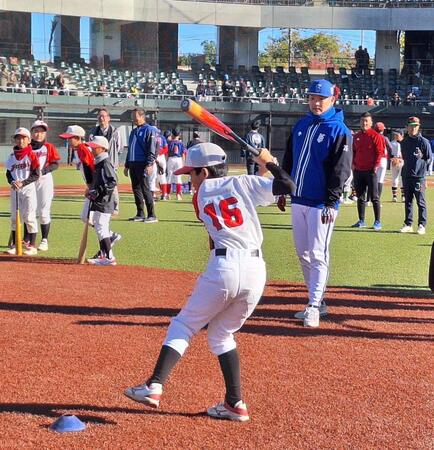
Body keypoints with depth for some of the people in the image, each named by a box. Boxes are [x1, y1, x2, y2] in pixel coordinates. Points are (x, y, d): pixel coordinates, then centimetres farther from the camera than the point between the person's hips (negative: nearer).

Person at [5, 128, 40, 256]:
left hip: (28, 188, -5)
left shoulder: (32, 155, -6)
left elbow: (36, 175, -9)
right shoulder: (12, 156, 8)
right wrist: (12, 182, -11)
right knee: (14, 217, 9)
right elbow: (8, 173, 10)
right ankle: (14, 245, 19)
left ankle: (32, 246, 0)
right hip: (14, 189, 5)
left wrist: (22, 183, -19)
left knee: (29, 217, -5)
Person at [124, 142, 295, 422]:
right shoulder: (242, 183, 11)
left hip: (223, 268, -3)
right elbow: (288, 186, 1)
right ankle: (235, 403, 16)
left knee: (184, 325, 12)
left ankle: (155, 385, -3)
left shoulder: (201, 196, 12)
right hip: (256, 271, 3)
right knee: (222, 334, 20)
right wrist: (270, 163, 18)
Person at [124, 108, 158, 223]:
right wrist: (126, 165, 20)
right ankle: (140, 214, 14)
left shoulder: (149, 130, -4)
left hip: (143, 164, -8)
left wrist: (149, 165, -20)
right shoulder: (133, 131, 21)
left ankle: (152, 215, -10)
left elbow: (152, 149, -12)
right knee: (136, 189, 8)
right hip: (133, 164, 8)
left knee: (145, 189, -11)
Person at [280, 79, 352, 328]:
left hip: (320, 204, -7)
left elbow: (341, 170, -14)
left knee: (318, 255, -5)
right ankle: (318, 301, 21)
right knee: (303, 254, 11)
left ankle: (314, 307, -1)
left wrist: (331, 203, -19)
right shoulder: (301, 125, 12)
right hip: (298, 200, 7)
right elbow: (289, 160, 19)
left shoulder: (339, 131, -9)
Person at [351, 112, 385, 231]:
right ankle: (361, 221, 17)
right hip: (358, 171, 6)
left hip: (371, 171, -6)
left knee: (374, 197, -5)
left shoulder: (375, 136, -4)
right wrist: (353, 164, 7)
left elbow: (379, 152, -8)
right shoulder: (356, 136, 13)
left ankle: (377, 222, -1)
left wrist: (376, 165, -16)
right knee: (360, 197, 10)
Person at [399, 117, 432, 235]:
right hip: (406, 175, 5)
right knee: (408, 201, 10)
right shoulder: (404, 142, 12)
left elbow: (429, 159, -2)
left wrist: (421, 166, -8)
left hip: (419, 176, -5)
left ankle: (422, 225, 1)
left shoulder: (424, 142, -4)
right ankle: (408, 224, 17)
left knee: (420, 201, -3)